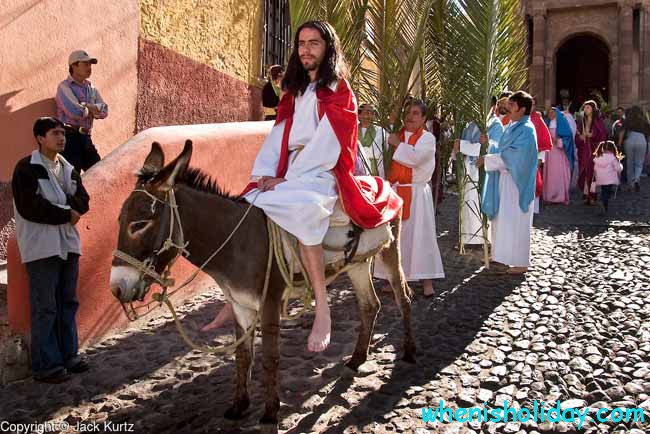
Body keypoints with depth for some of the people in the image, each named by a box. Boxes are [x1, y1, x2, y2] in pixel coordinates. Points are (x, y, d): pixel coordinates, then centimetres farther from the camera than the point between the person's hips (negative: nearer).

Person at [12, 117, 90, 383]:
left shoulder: (68, 169, 15)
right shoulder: (27, 168, -7)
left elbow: (83, 201, 7)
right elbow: (29, 207, -16)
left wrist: (55, 207, -10)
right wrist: (66, 213, -12)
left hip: (68, 244, 7)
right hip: (41, 248, -7)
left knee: (68, 303, 13)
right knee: (45, 308, -3)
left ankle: (68, 355, 24)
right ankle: (45, 365, 5)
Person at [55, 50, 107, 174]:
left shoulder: (91, 88, 16)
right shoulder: (64, 87, -4)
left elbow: (104, 111, 3)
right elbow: (76, 112, -19)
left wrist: (86, 106, -11)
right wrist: (92, 109, -1)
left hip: (86, 137, 7)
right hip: (70, 137, -6)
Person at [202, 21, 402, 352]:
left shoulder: (339, 91, 1)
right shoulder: (294, 93, 21)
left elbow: (325, 145, -11)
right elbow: (277, 137, 12)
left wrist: (288, 178, -17)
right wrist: (266, 174, -6)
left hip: (322, 173, -7)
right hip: (288, 175, 7)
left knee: (300, 207, -37)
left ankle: (322, 306, -32)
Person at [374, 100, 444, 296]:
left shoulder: (428, 138, -2)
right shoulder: (396, 135, 13)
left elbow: (415, 157, -21)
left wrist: (397, 144, -10)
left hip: (416, 193, -5)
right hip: (394, 191, 5)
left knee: (420, 235, -5)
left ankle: (426, 280, 1)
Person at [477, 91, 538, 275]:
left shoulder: (526, 130, -16)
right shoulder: (511, 126, 11)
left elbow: (512, 156, -22)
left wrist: (487, 160, -16)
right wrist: (489, 147, -2)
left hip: (516, 182, -9)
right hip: (504, 178, 9)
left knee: (515, 221, -2)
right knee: (502, 218, 15)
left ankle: (520, 262, 7)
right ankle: (503, 254, 28)